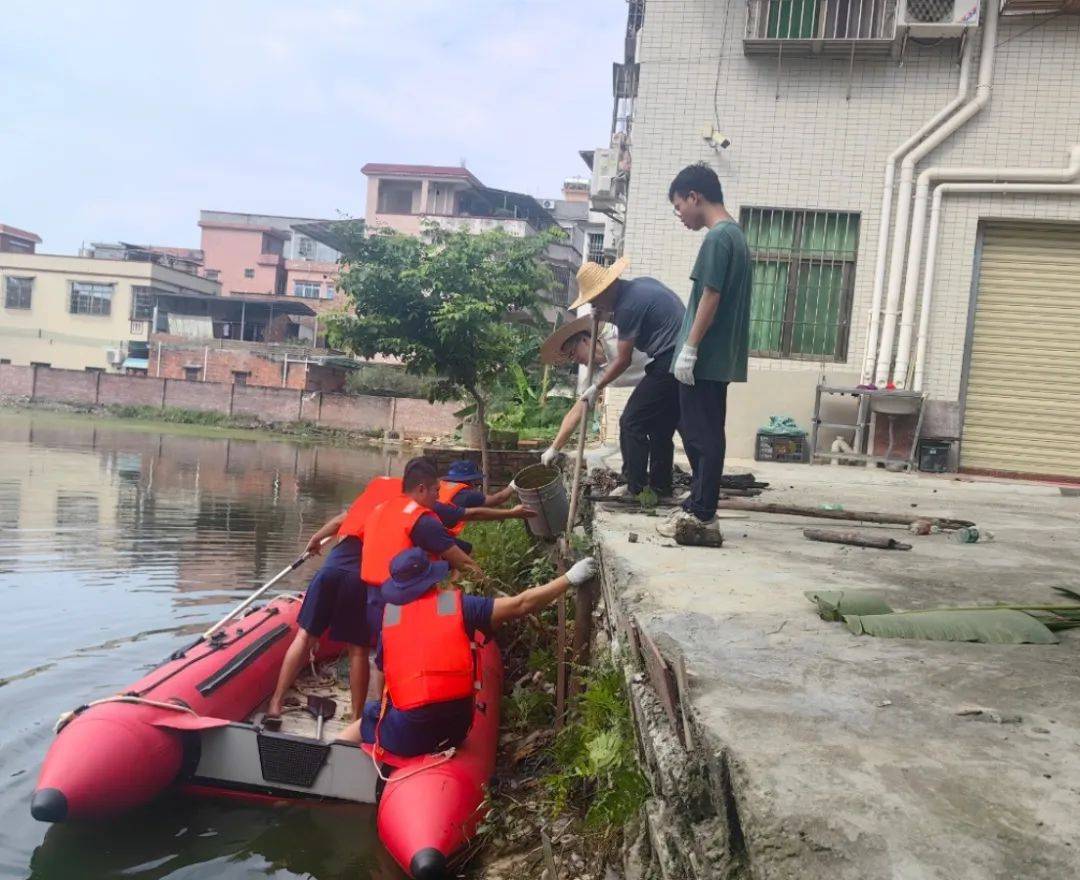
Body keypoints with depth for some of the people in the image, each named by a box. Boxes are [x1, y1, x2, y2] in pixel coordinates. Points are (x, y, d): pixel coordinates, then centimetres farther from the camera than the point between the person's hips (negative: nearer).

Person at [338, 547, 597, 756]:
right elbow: (521, 604, -2)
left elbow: (383, 667, 15)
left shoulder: (388, 614, 4)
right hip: (455, 729, 1)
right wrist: (571, 578, 5)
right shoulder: (458, 604, 0)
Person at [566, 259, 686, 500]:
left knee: (632, 423, -2)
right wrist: (609, 317, 14)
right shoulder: (641, 284, 12)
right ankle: (661, 485, 23)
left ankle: (635, 489, 2)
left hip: (669, 364, -10)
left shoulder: (627, 306, -14)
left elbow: (624, 360, -10)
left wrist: (596, 388, 0)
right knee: (662, 426, 17)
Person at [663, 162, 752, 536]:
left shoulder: (717, 237, -14)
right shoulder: (735, 234, 17)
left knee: (704, 434, -3)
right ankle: (700, 499, 24)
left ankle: (702, 513, 4)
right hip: (720, 356, 10)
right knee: (698, 431, 16)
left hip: (706, 357, -10)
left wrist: (689, 348, -17)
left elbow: (710, 298, -19)